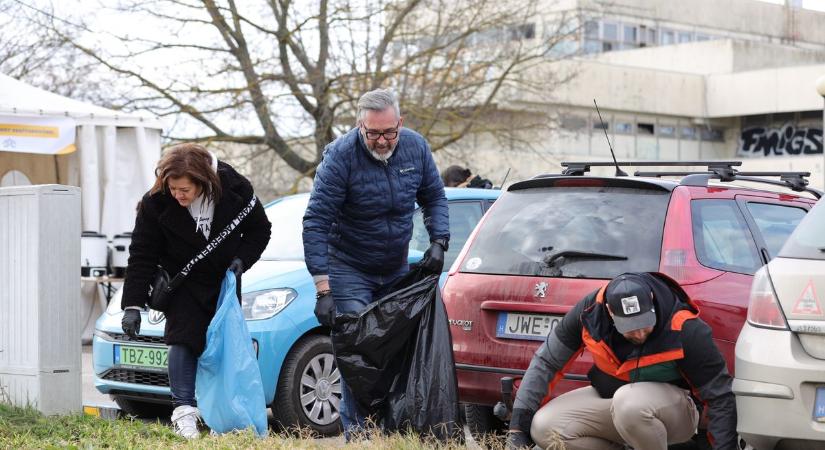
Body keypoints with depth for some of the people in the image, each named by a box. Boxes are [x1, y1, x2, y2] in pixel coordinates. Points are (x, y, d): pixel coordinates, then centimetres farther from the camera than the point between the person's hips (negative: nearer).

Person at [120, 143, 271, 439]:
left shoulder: (235, 189, -21)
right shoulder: (155, 203, -23)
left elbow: (259, 229, -3)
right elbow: (141, 256, -18)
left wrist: (242, 259, -20)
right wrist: (133, 305, -22)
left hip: (224, 280, 2)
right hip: (184, 282, -2)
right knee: (183, 340, -16)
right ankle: (184, 410, -12)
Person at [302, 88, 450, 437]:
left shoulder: (416, 148, -8)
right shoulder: (340, 155, -23)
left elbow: (434, 197, 10)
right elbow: (315, 223, -24)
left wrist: (438, 242, -7)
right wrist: (323, 288, -29)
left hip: (397, 270, 5)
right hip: (349, 270, -5)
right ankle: (355, 430, -7)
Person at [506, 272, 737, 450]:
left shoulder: (684, 329, -27)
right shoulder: (590, 310, -18)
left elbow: (720, 396, -17)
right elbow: (546, 362, -8)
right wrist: (518, 426, -12)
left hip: (673, 412, -4)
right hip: (608, 398, 4)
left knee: (629, 402, -39)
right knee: (543, 427, -18)